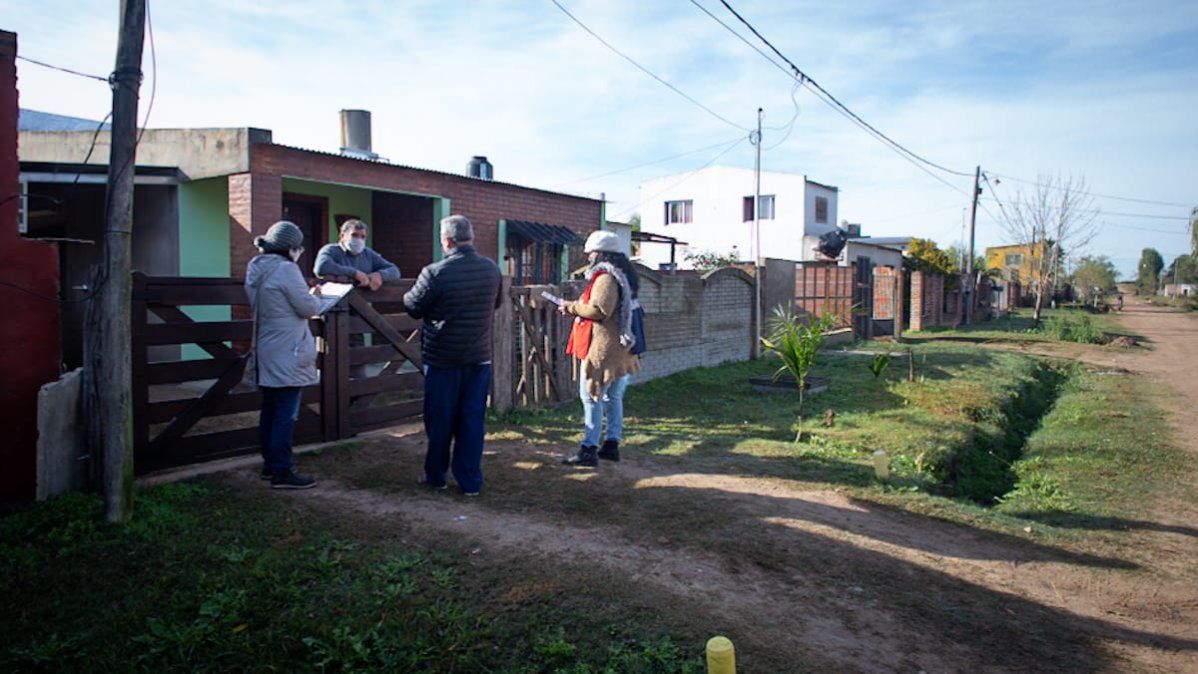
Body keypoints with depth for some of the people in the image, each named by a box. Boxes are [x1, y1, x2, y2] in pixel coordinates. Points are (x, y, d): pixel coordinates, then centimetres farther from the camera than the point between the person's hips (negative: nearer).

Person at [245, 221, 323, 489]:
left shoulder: (256, 268, 11)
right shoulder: (286, 269, -17)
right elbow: (308, 308, -15)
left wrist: (306, 296, 16)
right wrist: (315, 296, 7)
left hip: (266, 352, 9)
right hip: (287, 354, -9)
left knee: (270, 410, 15)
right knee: (286, 414, -5)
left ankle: (270, 464, 24)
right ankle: (282, 471, -3)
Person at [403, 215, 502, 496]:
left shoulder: (435, 273, -17)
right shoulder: (492, 270, 0)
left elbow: (413, 307, -4)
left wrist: (408, 295, 17)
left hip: (443, 359, -3)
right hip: (480, 357, 4)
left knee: (439, 422, 10)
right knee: (472, 421, 8)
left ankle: (435, 475, 24)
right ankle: (470, 481, 13)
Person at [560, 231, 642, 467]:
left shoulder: (605, 278, -15)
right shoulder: (622, 276, 17)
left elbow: (598, 310, -23)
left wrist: (573, 307, -8)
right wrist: (577, 309, 13)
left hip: (602, 348, -10)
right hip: (619, 348, 10)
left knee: (591, 397, -7)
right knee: (612, 398, 14)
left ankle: (589, 450, -6)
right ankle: (611, 445, 21)